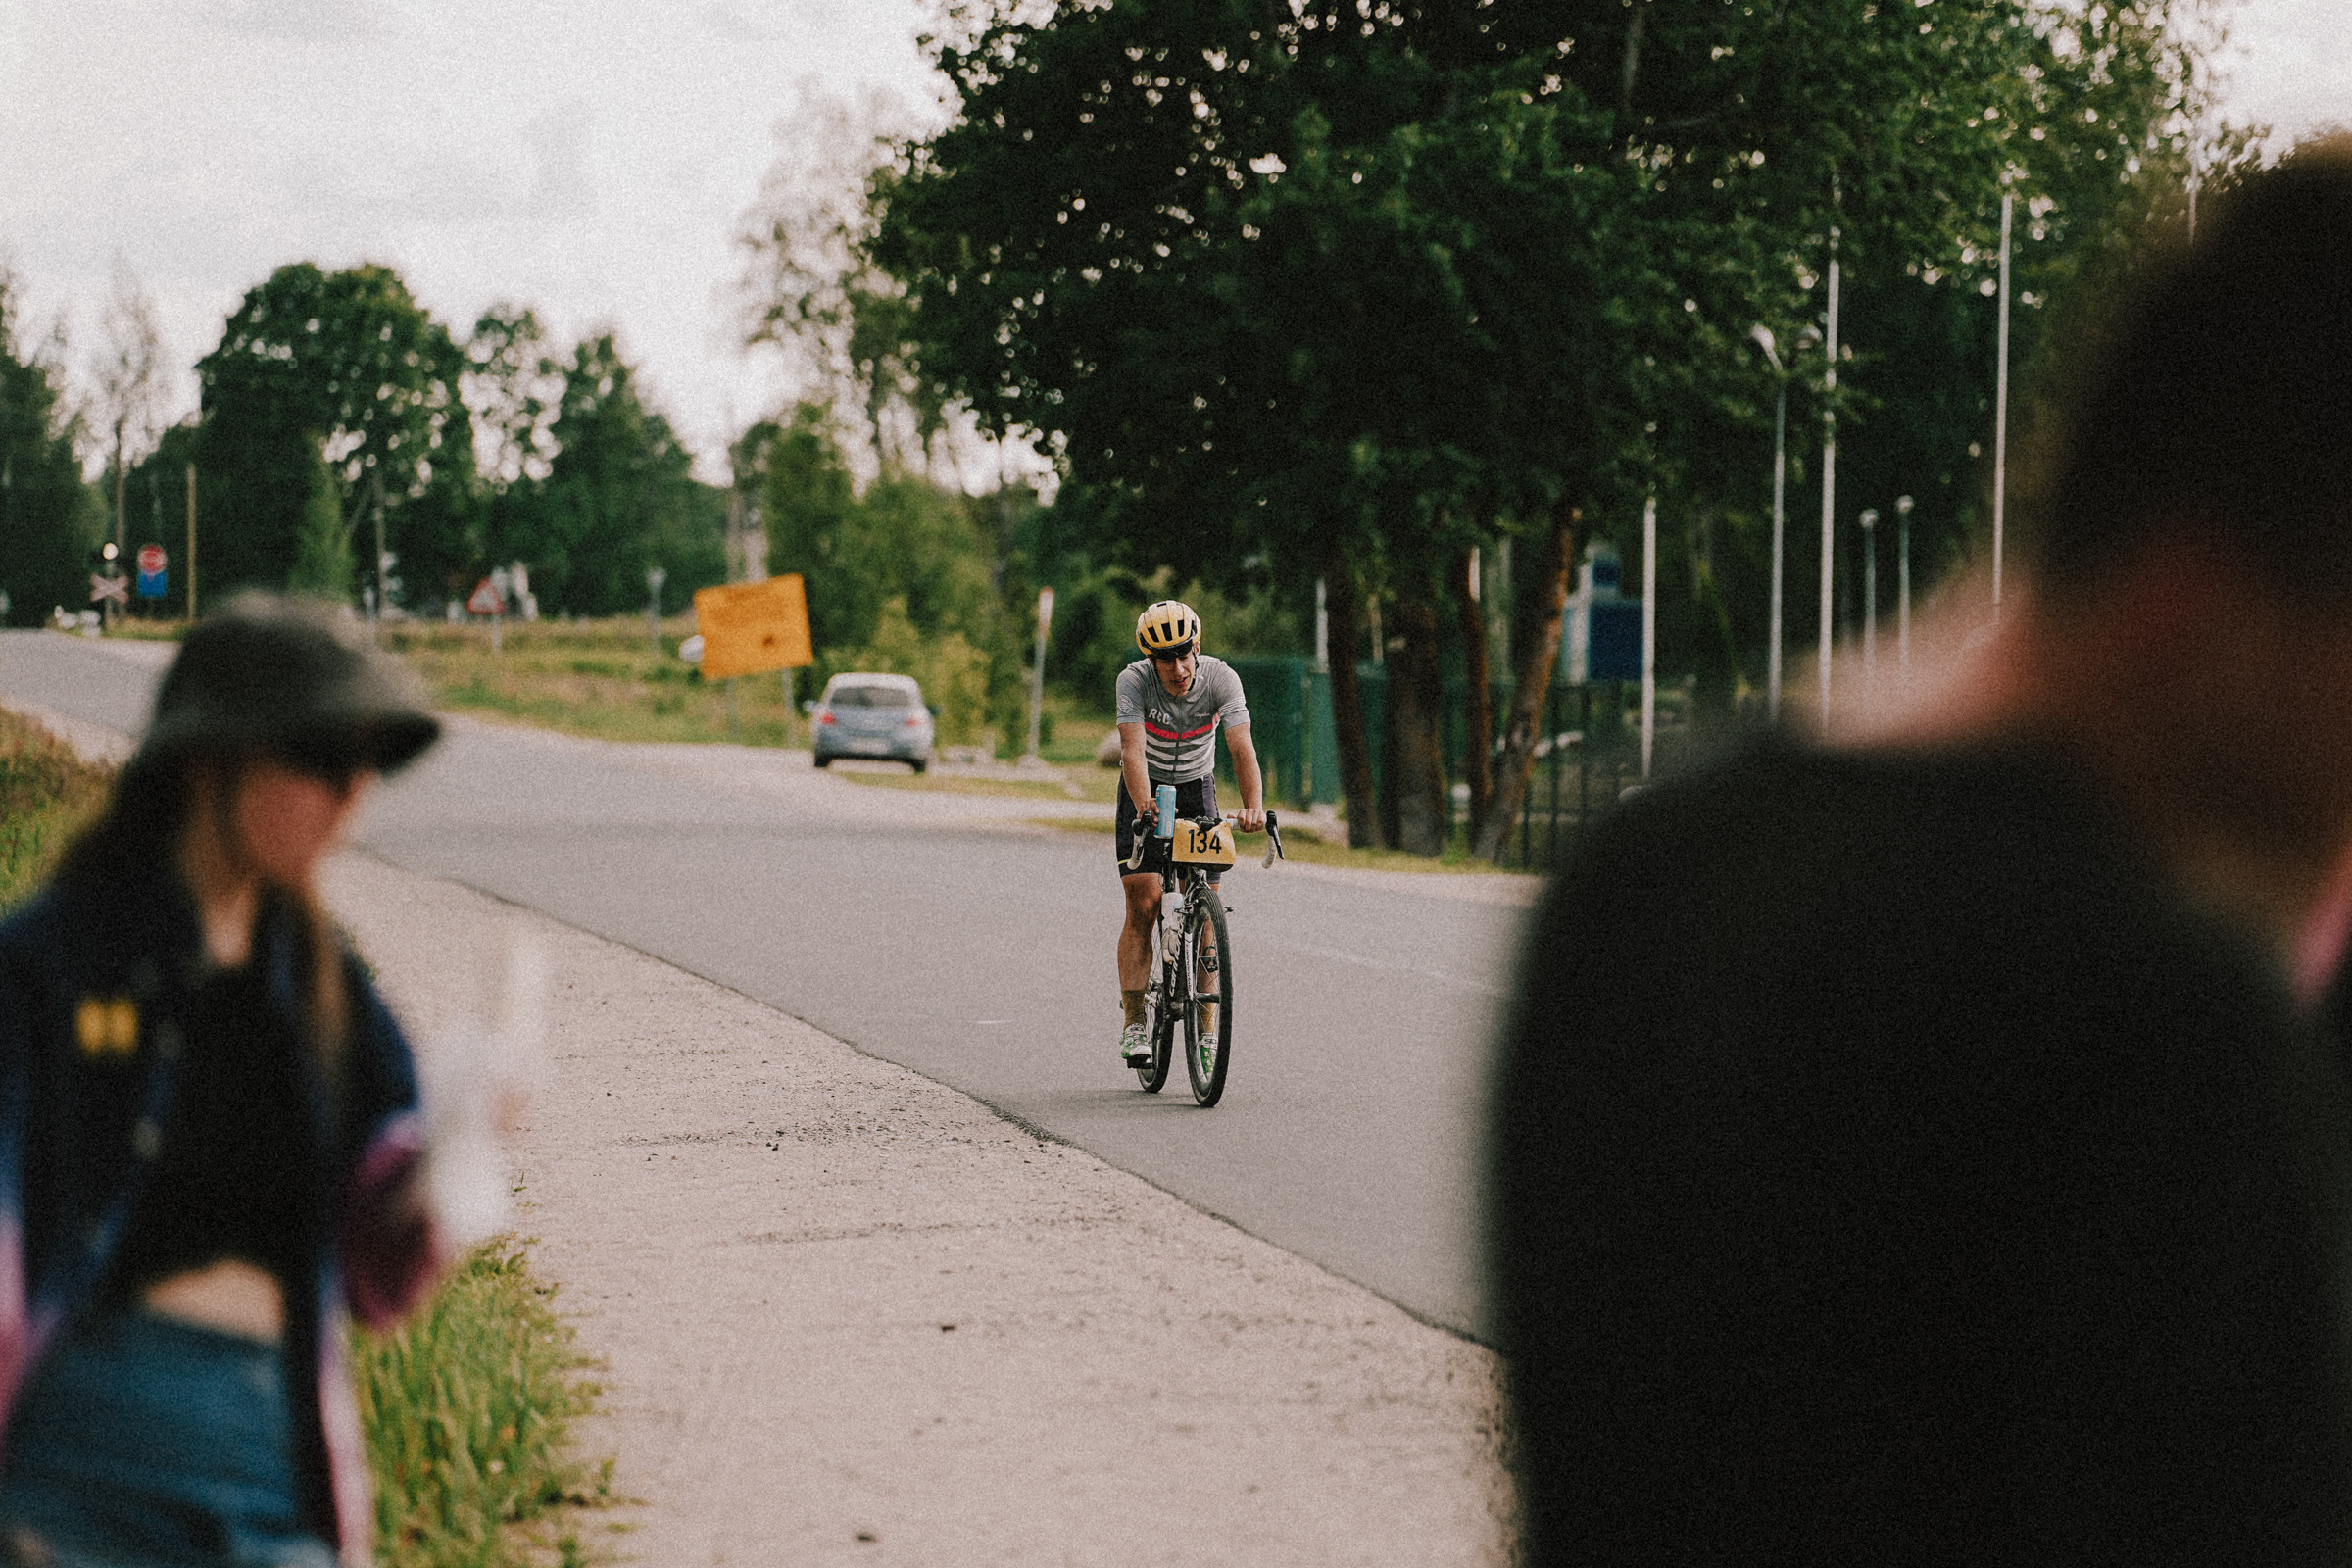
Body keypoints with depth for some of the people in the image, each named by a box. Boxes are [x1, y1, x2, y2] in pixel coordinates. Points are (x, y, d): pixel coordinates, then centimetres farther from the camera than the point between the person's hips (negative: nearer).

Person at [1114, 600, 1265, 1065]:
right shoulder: (1134, 681, -26)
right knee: (1143, 906, -13)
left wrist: (1253, 806, -50)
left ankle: (1207, 1028, 3)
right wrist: (1146, 807, -53)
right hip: (1147, 790, -1)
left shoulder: (1220, 678, -24)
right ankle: (1134, 1024, -10)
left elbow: (1241, 747, -34)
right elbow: (1133, 749, -36)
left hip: (1197, 787, 1)